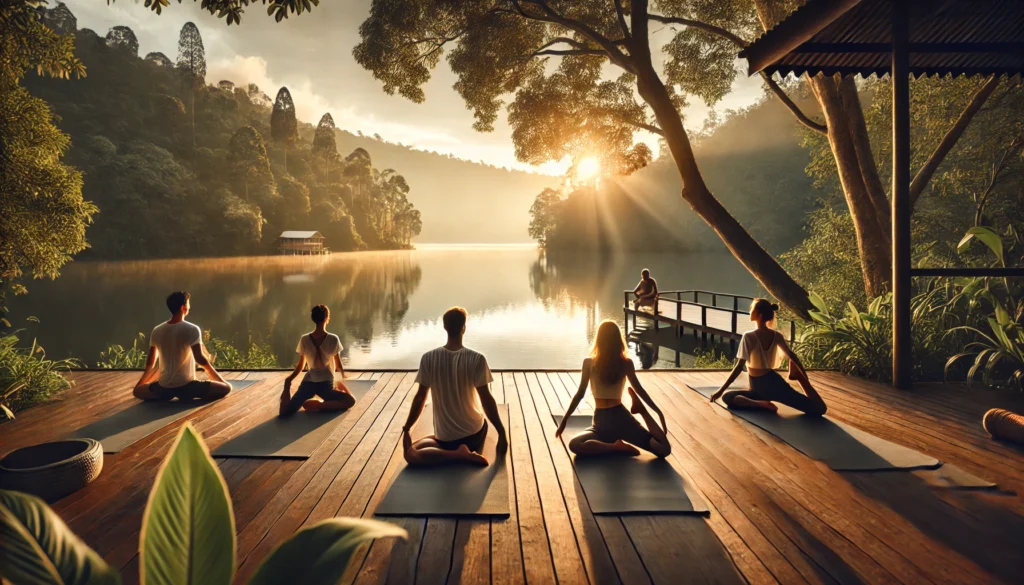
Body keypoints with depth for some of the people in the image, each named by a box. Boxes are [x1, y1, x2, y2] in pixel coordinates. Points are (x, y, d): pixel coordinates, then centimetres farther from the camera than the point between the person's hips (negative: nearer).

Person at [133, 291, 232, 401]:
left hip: (163, 388, 5)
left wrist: (139, 383, 27)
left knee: (137, 391, 33)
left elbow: (150, 362, 11)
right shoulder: (192, 329, -12)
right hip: (186, 386, -5)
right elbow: (200, 359, -17)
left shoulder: (157, 331, 3)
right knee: (226, 388, 2)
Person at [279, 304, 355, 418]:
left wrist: (288, 381, 18)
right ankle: (318, 405, -13)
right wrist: (343, 373, 23)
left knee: (284, 414, 7)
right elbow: (338, 366, 3)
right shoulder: (333, 339, -8)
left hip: (308, 383, 4)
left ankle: (287, 392, -19)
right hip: (326, 385, -4)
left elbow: (300, 366, 6)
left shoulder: (304, 340, -1)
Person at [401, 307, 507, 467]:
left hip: (445, 437, -3)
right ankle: (466, 453, 5)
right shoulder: (477, 359, -16)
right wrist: (502, 432, -4)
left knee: (410, 454, 9)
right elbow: (486, 399, -14)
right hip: (475, 433, 3)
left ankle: (455, 454, -10)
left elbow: (420, 398, -6)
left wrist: (406, 429, 7)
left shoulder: (428, 359, -11)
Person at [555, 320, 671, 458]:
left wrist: (564, 420, 9)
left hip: (601, 425, -2)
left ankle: (616, 446, -24)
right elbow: (639, 390, 6)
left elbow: (580, 394, 0)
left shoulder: (589, 363, -1)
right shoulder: (626, 363, 2)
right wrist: (659, 412, 17)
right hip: (622, 419, 2)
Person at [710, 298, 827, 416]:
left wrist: (721, 390, -15)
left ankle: (762, 404, -19)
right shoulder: (777, 336, 2)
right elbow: (793, 357, 6)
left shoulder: (749, 336, -15)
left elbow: (739, 367, -17)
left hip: (760, 388, -5)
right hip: (774, 383, 5)